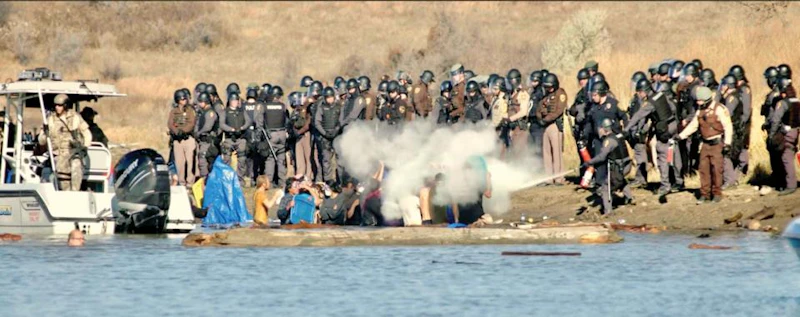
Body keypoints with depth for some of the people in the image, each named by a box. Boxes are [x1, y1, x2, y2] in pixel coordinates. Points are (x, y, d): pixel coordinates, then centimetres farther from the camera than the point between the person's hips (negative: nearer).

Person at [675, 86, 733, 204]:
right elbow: (692, 126, 19)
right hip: (705, 144, 7)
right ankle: (705, 194, 9)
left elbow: (728, 127, -12)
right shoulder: (700, 112, 13)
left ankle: (717, 193, 3)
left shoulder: (719, 109, -9)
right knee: (703, 168, 3)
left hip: (717, 143, -7)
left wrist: (727, 143, -16)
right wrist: (680, 136, 8)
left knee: (716, 168, -6)